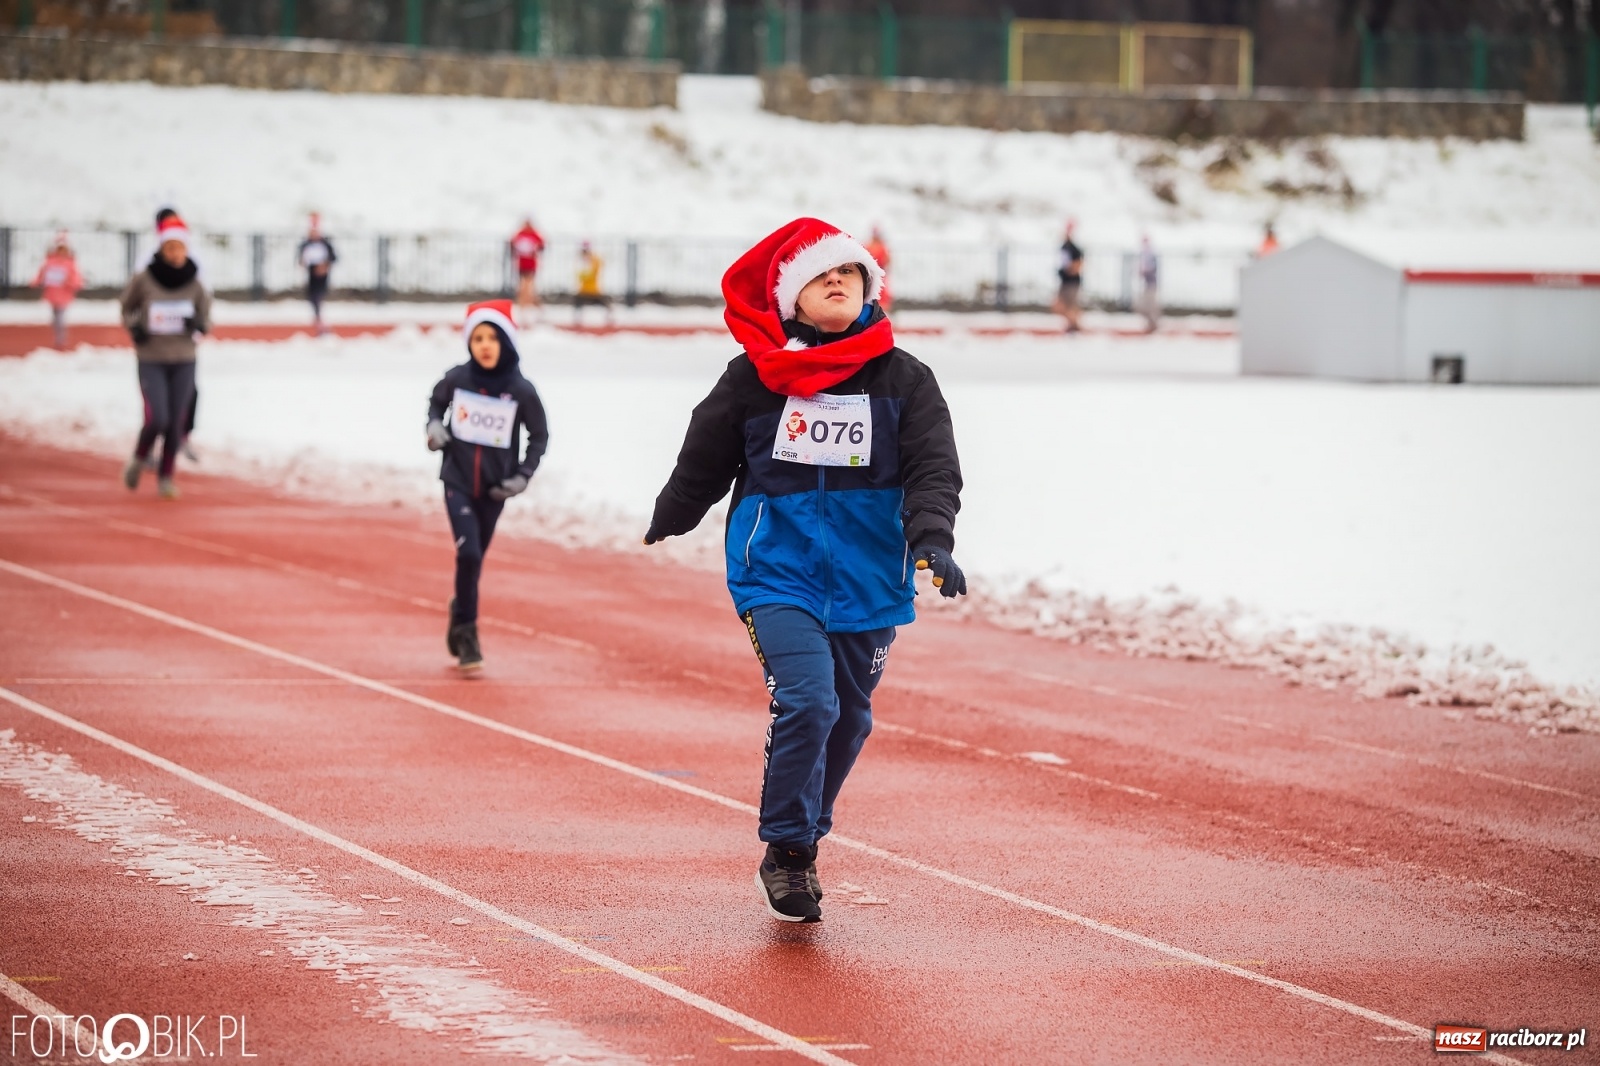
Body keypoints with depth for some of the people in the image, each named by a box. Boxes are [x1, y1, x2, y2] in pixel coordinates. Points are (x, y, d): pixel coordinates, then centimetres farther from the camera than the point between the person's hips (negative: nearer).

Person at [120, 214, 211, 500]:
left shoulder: (195, 284, -3)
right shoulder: (144, 280, -8)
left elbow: (206, 320, 8)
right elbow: (127, 307, 9)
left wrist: (199, 325, -14)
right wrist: (133, 327, -9)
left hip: (183, 361, 2)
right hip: (151, 360, -2)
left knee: (176, 422, 3)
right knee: (157, 420, -12)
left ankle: (166, 477, 18)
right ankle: (138, 460, 18)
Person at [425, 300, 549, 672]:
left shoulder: (521, 390, -11)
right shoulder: (456, 379, -9)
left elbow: (539, 436, 2)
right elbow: (436, 402, 13)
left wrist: (522, 476, -7)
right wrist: (434, 426, -7)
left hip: (494, 488, 1)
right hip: (458, 481, -1)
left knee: (474, 560, 12)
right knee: (468, 554, -16)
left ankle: (460, 620, 36)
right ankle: (466, 631, -4)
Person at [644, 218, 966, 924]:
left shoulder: (904, 380, 0)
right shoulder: (755, 375, -2)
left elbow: (934, 466, -7)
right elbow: (705, 457, 12)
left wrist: (931, 538, -24)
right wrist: (669, 520, 25)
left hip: (869, 581, 3)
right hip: (775, 570, -2)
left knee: (847, 720, 10)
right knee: (806, 703, -18)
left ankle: (801, 839, 30)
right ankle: (786, 854, -5)